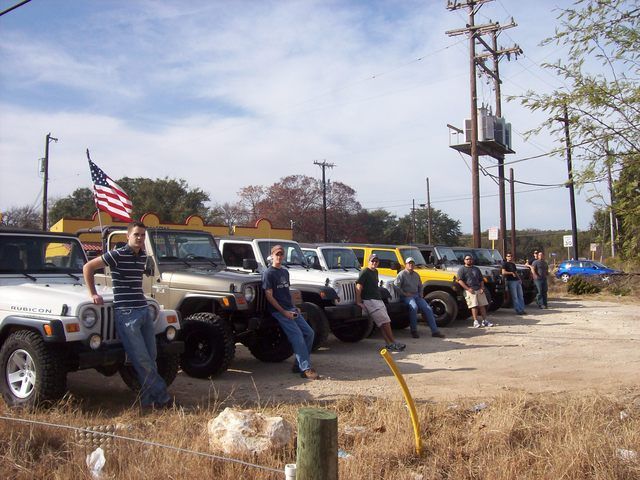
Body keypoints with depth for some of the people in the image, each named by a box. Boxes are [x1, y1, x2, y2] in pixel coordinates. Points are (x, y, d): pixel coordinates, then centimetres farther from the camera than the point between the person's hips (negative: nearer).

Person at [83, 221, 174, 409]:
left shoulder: (143, 256, 12)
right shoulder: (117, 255, -10)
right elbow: (88, 267, -5)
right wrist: (93, 294, -6)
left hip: (144, 310, 8)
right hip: (126, 313, -7)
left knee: (151, 357, 8)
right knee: (142, 360, -6)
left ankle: (149, 400, 16)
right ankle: (162, 398, 0)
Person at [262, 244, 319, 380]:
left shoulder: (285, 272, 18)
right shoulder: (268, 273, -7)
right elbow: (269, 296, -12)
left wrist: (294, 308, 10)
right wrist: (284, 312, -17)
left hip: (291, 309, 8)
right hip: (279, 312, -8)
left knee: (309, 333, 1)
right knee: (297, 337, -18)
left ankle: (299, 365, 8)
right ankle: (306, 369, -17)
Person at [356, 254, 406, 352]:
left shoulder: (375, 271, 18)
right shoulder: (365, 272, -9)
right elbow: (358, 287, -15)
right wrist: (358, 302, -20)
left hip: (378, 300, 9)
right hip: (370, 301, -9)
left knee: (385, 322, 2)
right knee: (385, 322, -10)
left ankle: (389, 344, 2)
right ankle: (393, 343, -4)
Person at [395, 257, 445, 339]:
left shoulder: (416, 275, 20)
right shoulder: (402, 274, -2)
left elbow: (420, 286, 31)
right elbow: (396, 286, -11)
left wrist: (420, 295, 13)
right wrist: (404, 293, -16)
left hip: (417, 296, 7)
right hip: (407, 296, -7)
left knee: (428, 309, -8)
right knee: (414, 307, -36)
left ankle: (435, 331, -5)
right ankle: (414, 331, -27)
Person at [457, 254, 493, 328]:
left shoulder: (476, 269, 21)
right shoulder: (462, 269, 4)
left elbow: (481, 280, 22)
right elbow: (460, 281, -7)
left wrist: (482, 288, 4)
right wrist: (468, 289, -16)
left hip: (479, 290, 5)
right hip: (470, 291, -5)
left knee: (482, 305, 3)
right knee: (474, 306, -12)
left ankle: (485, 321, 9)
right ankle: (475, 322, -12)